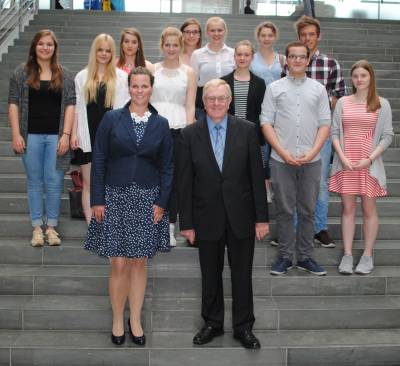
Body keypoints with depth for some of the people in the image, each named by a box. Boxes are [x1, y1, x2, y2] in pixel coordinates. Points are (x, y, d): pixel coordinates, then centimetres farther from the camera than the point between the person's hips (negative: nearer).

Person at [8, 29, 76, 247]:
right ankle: (37, 227, 14)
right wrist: (16, 134, -5)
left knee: (54, 182, 0)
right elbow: (13, 104, 3)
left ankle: (52, 227, 13)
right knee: (34, 181, 5)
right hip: (31, 136, 0)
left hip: (56, 136, 0)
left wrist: (66, 135, -5)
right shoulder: (21, 74, 6)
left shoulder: (64, 76, 8)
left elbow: (70, 105, 3)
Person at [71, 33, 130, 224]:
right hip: (88, 136, 2)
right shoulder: (82, 76, 9)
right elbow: (76, 107, 9)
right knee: (88, 184, 5)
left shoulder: (121, 77, 2)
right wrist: (74, 133, 1)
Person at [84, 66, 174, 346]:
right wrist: (97, 199, -5)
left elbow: (167, 166, 4)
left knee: (140, 262, 7)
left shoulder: (161, 124, 4)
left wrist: (161, 202, -4)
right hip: (116, 197, -1)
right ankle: (117, 320, 17)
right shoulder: (112, 119, 0)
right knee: (119, 263, -1)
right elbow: (99, 161, -1)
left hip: (147, 199, 1)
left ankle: (135, 320, 21)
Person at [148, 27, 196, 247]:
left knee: (174, 179, 3)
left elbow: (190, 107, 4)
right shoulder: (152, 70, 10)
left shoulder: (188, 73, 8)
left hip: (178, 130, 0)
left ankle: (170, 228, 12)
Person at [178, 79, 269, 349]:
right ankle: (213, 323, 32)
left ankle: (243, 326, 26)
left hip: (241, 216, 0)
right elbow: (185, 182, -2)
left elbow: (257, 176, -2)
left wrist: (262, 217, -4)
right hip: (207, 218, 0)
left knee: (242, 274, 10)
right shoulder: (190, 134, -2)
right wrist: (186, 223, -3)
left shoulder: (247, 130, -3)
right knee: (210, 274, 14)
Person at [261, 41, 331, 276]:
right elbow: (266, 123, 0)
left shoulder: (318, 89, 8)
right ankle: (285, 256, 15)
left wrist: (312, 153, -7)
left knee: (308, 211, 8)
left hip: (311, 160, 1)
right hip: (281, 160, -1)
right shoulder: (275, 88, 5)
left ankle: (305, 256, 18)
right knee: (285, 210, 5)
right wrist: (284, 153, -9)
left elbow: (325, 124, 6)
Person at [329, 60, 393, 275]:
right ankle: (347, 255, 10)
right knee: (348, 208, 4)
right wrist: (342, 157, -8)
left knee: (369, 209, 4)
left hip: (369, 164, -1)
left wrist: (370, 159, -11)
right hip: (345, 163, 1)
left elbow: (387, 136, -1)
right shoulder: (342, 103, 6)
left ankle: (367, 256, 12)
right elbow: (334, 132, 5)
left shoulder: (382, 104, 2)